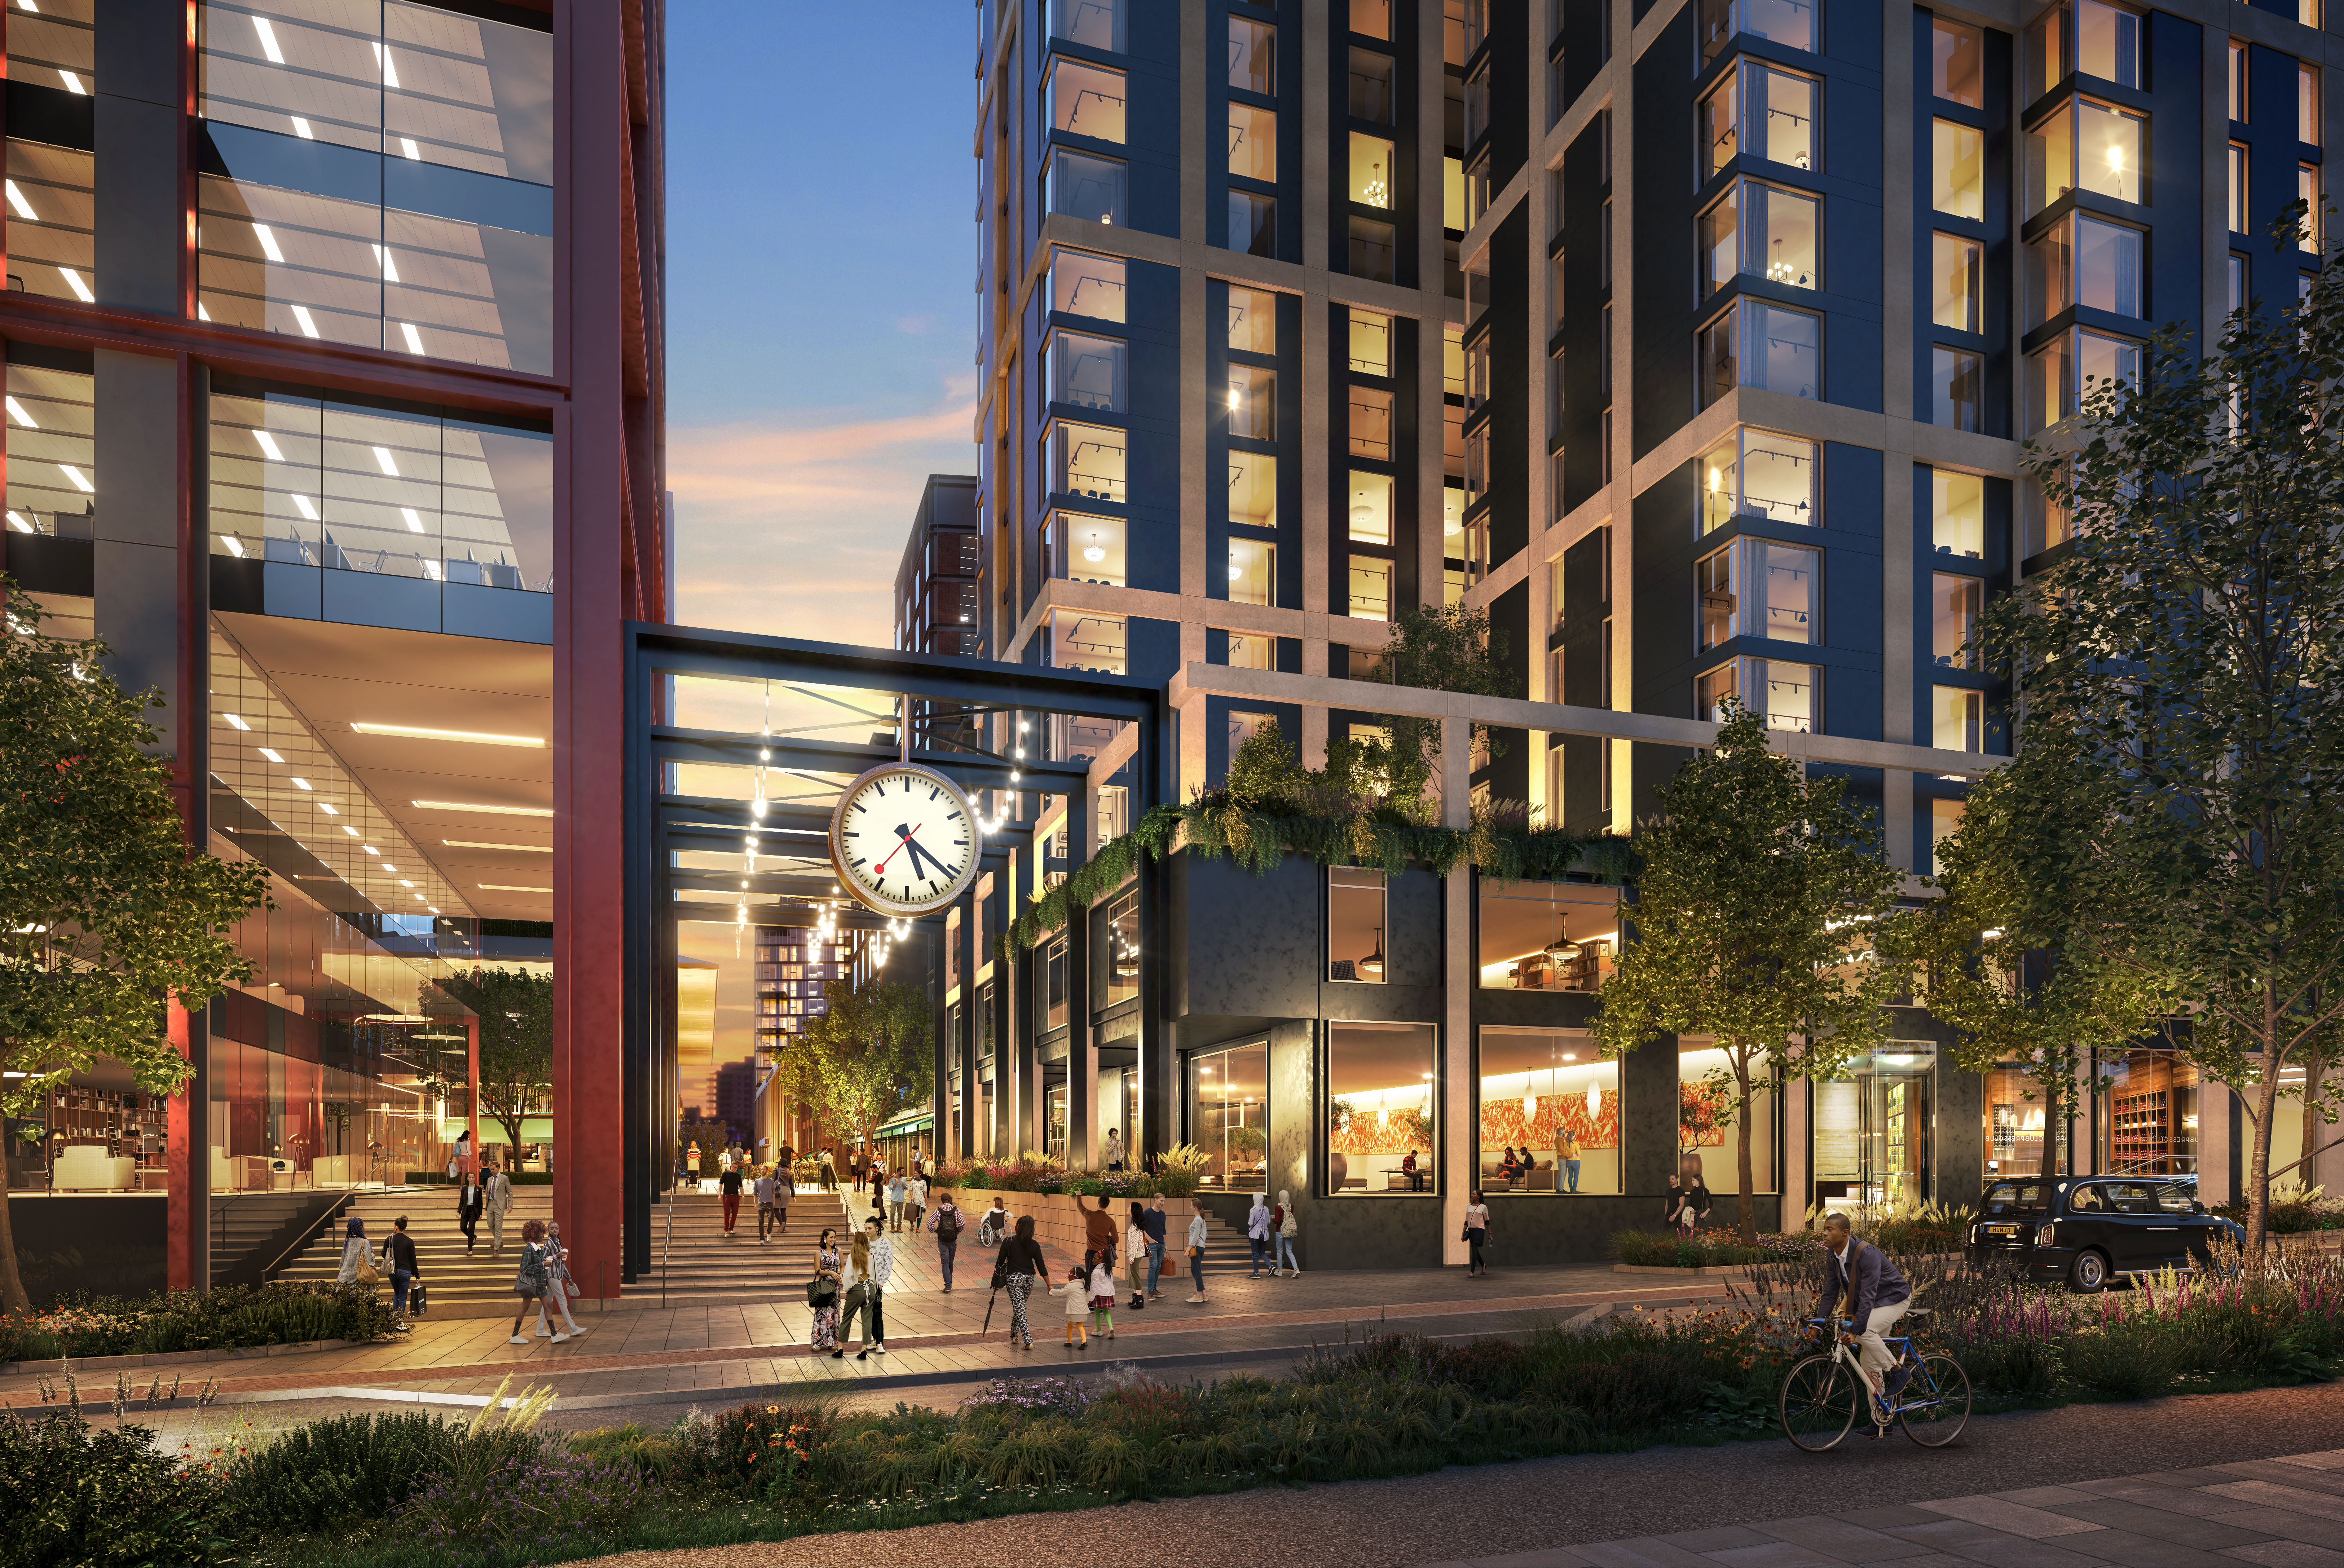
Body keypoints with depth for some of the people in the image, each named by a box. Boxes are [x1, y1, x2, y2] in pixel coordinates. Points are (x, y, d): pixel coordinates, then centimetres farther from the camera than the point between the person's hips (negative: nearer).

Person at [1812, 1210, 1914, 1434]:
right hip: (1873, 1305, 8)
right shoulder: (1834, 1259, -5)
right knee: (1868, 1361, 4)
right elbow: (1830, 1294, 2)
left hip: (1894, 1299, -8)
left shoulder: (1866, 1254, -31)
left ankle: (1899, 1372, -13)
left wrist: (1855, 1329, -41)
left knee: (1864, 1331, -33)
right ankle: (1881, 1420, 12)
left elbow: (1868, 1295, -36)